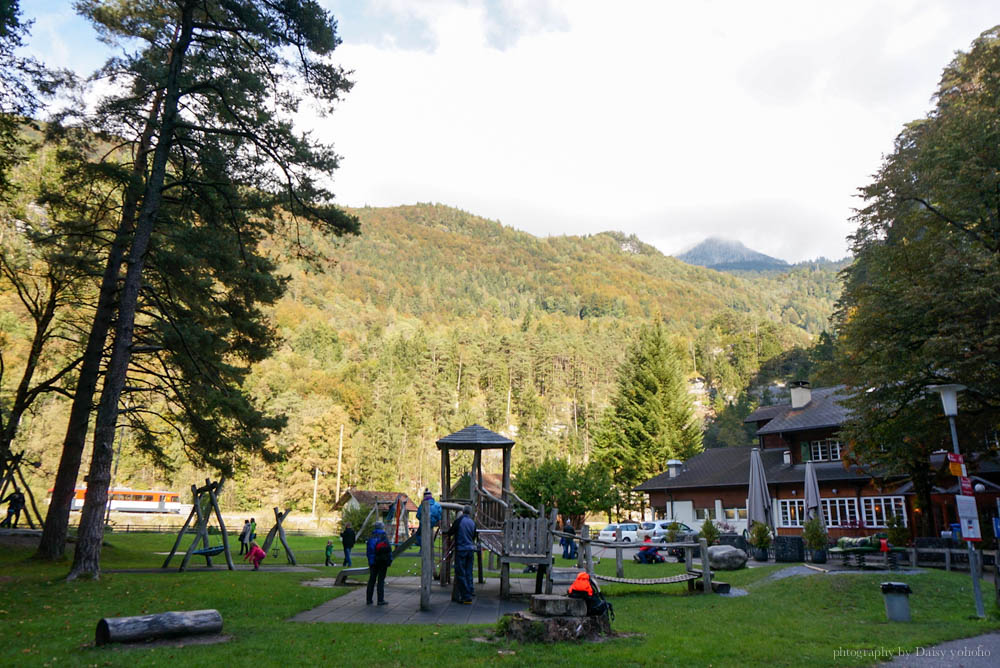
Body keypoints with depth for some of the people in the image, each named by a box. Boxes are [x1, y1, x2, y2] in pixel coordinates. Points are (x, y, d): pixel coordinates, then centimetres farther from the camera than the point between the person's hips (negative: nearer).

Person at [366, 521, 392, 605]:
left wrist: (370, 561, 11)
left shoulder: (371, 538, 5)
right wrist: (390, 560, -2)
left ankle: (368, 599, 16)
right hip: (383, 562, -4)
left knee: (371, 580, 13)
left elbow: (368, 551, 7)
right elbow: (389, 549, -9)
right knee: (381, 580, 0)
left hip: (373, 562, 4)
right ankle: (380, 600, 0)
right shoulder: (384, 537, -8)